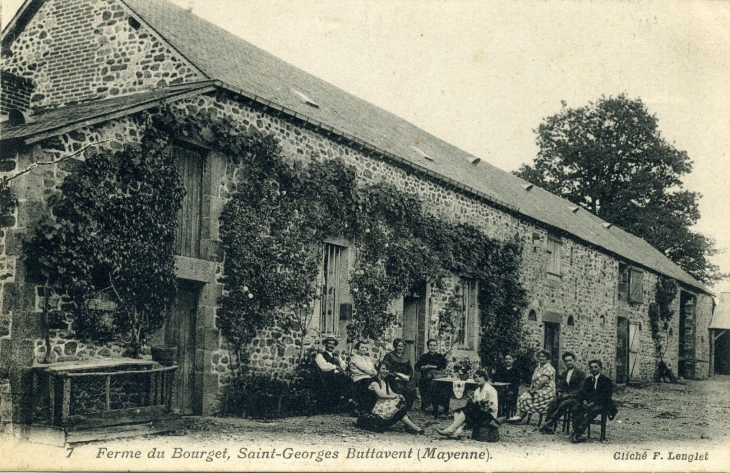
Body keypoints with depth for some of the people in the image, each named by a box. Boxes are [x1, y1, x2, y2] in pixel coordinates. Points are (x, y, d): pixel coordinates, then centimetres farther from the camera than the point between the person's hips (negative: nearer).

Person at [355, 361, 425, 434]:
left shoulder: (386, 382, 16)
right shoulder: (374, 381, -10)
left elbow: (391, 393, 6)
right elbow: (380, 394, -22)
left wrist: (398, 395, -16)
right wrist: (394, 396, -19)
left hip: (383, 405, 8)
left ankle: (408, 426, -28)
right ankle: (413, 426, -26)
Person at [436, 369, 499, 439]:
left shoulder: (491, 390, -6)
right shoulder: (477, 390, 19)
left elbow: (495, 408, -11)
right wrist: (471, 402, -6)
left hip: (489, 415, -8)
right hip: (478, 413, 8)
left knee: (465, 411, -27)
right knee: (457, 411, -12)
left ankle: (450, 430, -31)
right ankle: (459, 430, -37)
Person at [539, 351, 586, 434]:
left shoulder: (580, 374, 2)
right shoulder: (563, 374, 22)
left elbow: (581, 390, -5)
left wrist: (568, 395, -15)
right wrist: (559, 393, 0)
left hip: (574, 398, -5)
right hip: (563, 396, 5)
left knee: (563, 405, -36)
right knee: (552, 404, -26)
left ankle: (548, 423, -38)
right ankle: (549, 427, -33)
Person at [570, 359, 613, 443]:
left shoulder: (607, 380, 4)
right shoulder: (587, 380, 21)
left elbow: (606, 396, -8)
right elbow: (582, 393, 12)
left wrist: (593, 403, -20)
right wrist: (583, 401, -12)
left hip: (602, 404, -5)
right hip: (588, 403, 5)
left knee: (592, 410, -37)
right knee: (575, 409, -26)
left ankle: (578, 434, -44)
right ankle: (576, 433, -37)